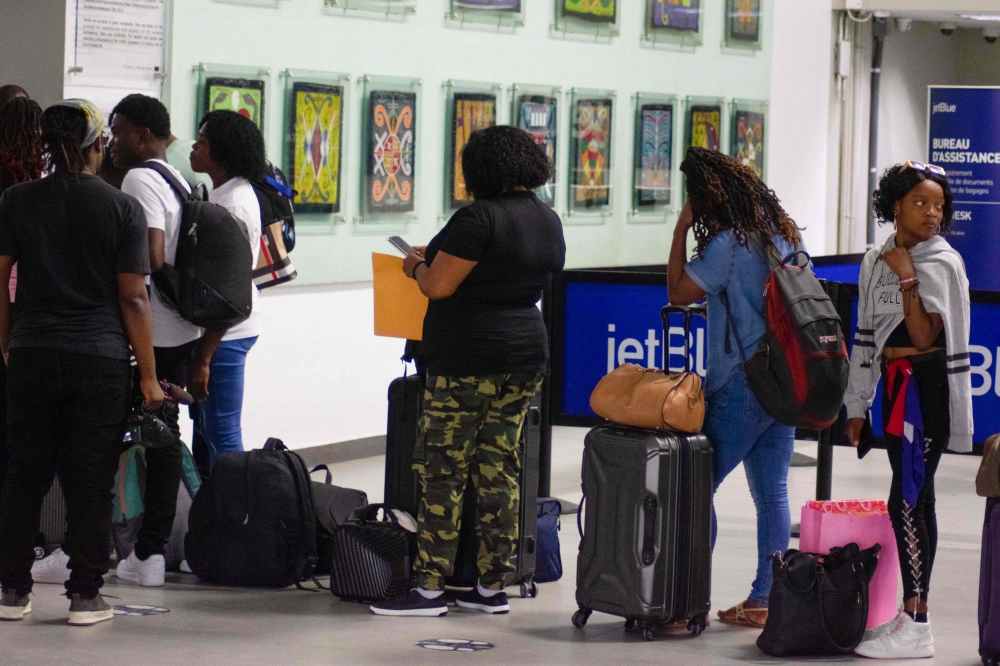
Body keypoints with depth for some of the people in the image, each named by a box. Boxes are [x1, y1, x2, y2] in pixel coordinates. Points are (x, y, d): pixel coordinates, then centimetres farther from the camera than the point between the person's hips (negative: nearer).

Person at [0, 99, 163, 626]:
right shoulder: (122, 208, -5)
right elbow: (133, 298, -5)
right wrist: (148, 377, -1)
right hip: (101, 363, -2)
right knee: (91, 482, 3)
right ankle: (84, 596, 5)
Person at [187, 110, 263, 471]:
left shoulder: (234, 204, -17)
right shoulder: (225, 195, 14)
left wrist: (203, 359, -21)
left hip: (227, 332, -11)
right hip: (220, 328, 11)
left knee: (221, 434, -7)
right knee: (207, 428, 15)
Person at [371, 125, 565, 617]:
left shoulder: (480, 217, -16)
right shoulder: (549, 221, 10)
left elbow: (438, 285, -18)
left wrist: (417, 266, 5)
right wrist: (440, 258, 24)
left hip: (466, 361, -8)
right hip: (525, 356, 8)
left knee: (441, 471, -3)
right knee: (499, 471, 10)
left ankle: (430, 588, -3)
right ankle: (493, 587, 12)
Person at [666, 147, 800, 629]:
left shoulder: (728, 242, -13)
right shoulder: (784, 234, 11)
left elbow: (678, 292, -10)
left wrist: (681, 230, -6)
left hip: (740, 386, -8)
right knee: (772, 493, 8)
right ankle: (764, 600, 9)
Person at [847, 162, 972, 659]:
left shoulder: (943, 264, -8)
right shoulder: (875, 262, 12)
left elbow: (924, 336, -16)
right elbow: (867, 336, 16)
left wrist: (908, 279, -18)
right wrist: (857, 405, 16)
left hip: (927, 388, -7)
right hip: (896, 386, 7)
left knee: (907, 500, -12)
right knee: (917, 500, 9)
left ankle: (916, 624, -11)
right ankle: (914, 614, 12)